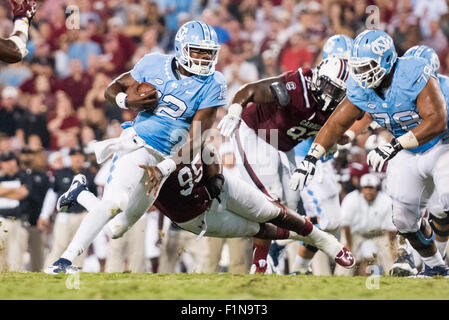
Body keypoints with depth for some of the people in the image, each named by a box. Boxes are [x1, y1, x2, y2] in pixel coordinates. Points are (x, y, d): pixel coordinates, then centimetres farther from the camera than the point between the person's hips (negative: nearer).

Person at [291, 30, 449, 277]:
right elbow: (337, 123, 0)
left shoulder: (413, 75, -31)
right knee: (405, 219, 2)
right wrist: (310, 159, -10)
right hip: (408, 155, 6)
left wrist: (394, 146, -44)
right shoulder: (361, 90, -11)